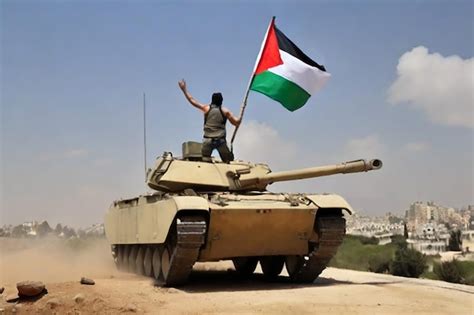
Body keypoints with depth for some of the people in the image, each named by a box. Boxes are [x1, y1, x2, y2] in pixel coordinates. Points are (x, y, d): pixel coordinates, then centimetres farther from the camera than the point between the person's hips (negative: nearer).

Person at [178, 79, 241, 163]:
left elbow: (192, 100, 15)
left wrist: (184, 89, 25)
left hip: (207, 140, 1)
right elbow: (236, 122, 1)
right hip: (221, 140, 0)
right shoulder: (225, 111, 5)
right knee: (229, 162, 6)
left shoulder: (206, 108, 8)